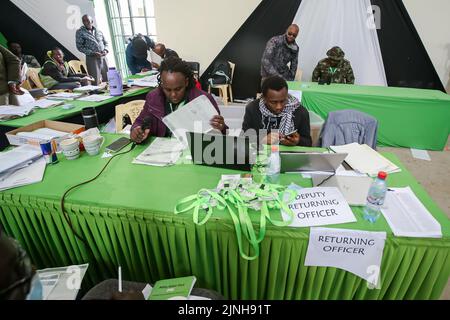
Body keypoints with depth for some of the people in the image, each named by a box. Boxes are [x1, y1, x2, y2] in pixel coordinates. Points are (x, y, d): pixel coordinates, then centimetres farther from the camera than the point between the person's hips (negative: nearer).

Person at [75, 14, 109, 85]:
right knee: (96, 82, -7)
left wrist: (105, 50, -3)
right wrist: (93, 53, -14)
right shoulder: (80, 32, 3)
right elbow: (80, 47, -2)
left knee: (107, 80, 5)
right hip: (92, 58, -3)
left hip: (103, 57, 4)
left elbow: (105, 43, 20)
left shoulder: (98, 31, 13)